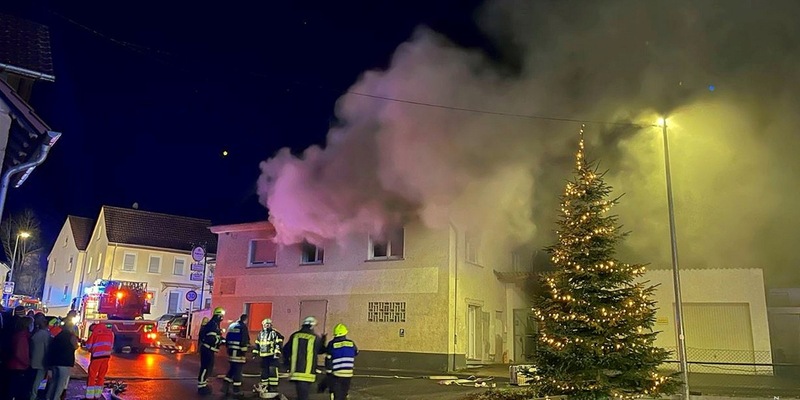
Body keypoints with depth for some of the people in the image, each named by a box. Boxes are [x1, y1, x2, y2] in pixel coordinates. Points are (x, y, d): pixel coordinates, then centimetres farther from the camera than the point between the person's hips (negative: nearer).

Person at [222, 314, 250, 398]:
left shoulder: (231, 326, 15)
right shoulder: (243, 327, -9)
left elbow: (227, 338, 17)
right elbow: (244, 341, -17)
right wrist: (244, 352, -14)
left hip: (231, 351, 8)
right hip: (238, 352, -8)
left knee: (231, 369, 18)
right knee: (238, 371, -3)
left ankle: (225, 387, 15)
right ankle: (236, 391, -1)